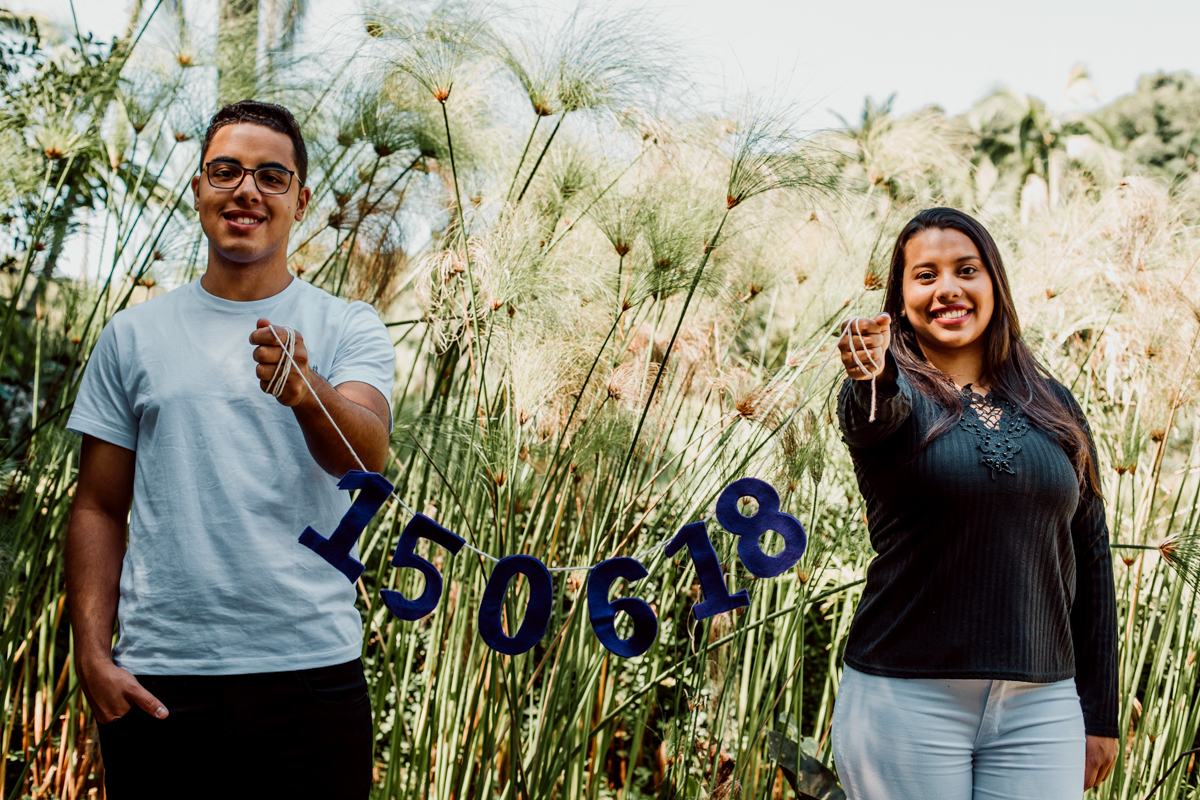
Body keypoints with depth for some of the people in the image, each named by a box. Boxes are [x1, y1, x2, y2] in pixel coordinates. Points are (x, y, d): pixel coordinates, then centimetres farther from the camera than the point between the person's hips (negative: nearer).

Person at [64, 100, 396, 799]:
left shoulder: (351, 329, 3)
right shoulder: (133, 336, 8)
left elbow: (366, 457, -15)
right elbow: (100, 509, 9)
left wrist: (305, 392, -36)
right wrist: (92, 652, -1)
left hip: (312, 671, -1)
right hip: (157, 680, 1)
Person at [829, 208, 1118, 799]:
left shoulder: (1053, 406, 9)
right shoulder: (891, 394, 0)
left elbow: (1091, 561, 12)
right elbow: (873, 415, -26)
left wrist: (1100, 713, 9)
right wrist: (871, 377, -49)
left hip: (1040, 706, 3)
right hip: (907, 701, -3)